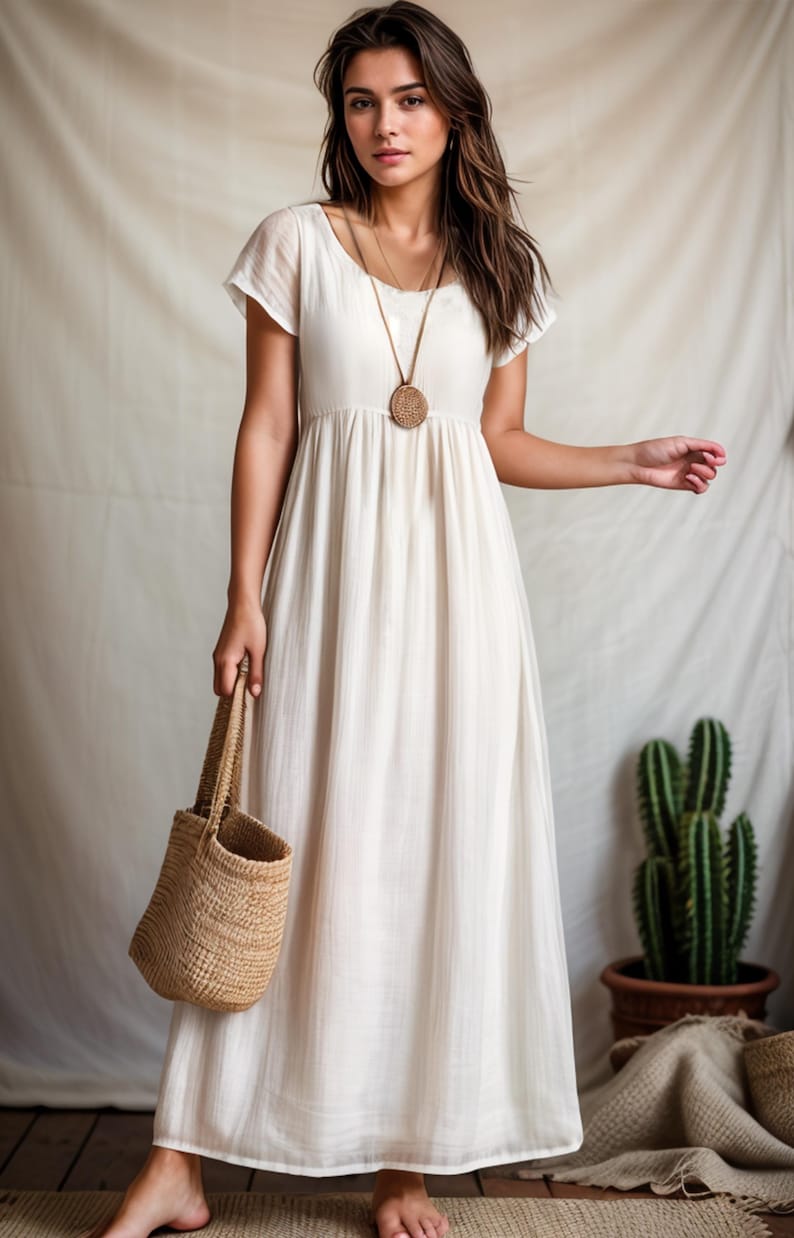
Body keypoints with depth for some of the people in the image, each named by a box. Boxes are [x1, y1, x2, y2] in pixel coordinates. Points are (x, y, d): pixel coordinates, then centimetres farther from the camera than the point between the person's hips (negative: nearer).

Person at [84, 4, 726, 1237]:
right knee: (289, 849, -2)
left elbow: (500, 441, 13)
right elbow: (266, 427, 0)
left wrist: (636, 463, 4)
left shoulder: (501, 265, 10)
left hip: (456, 576, 2)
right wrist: (245, 596, -6)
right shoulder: (295, 243, 3)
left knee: (448, 851, 2)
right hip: (331, 575, -2)